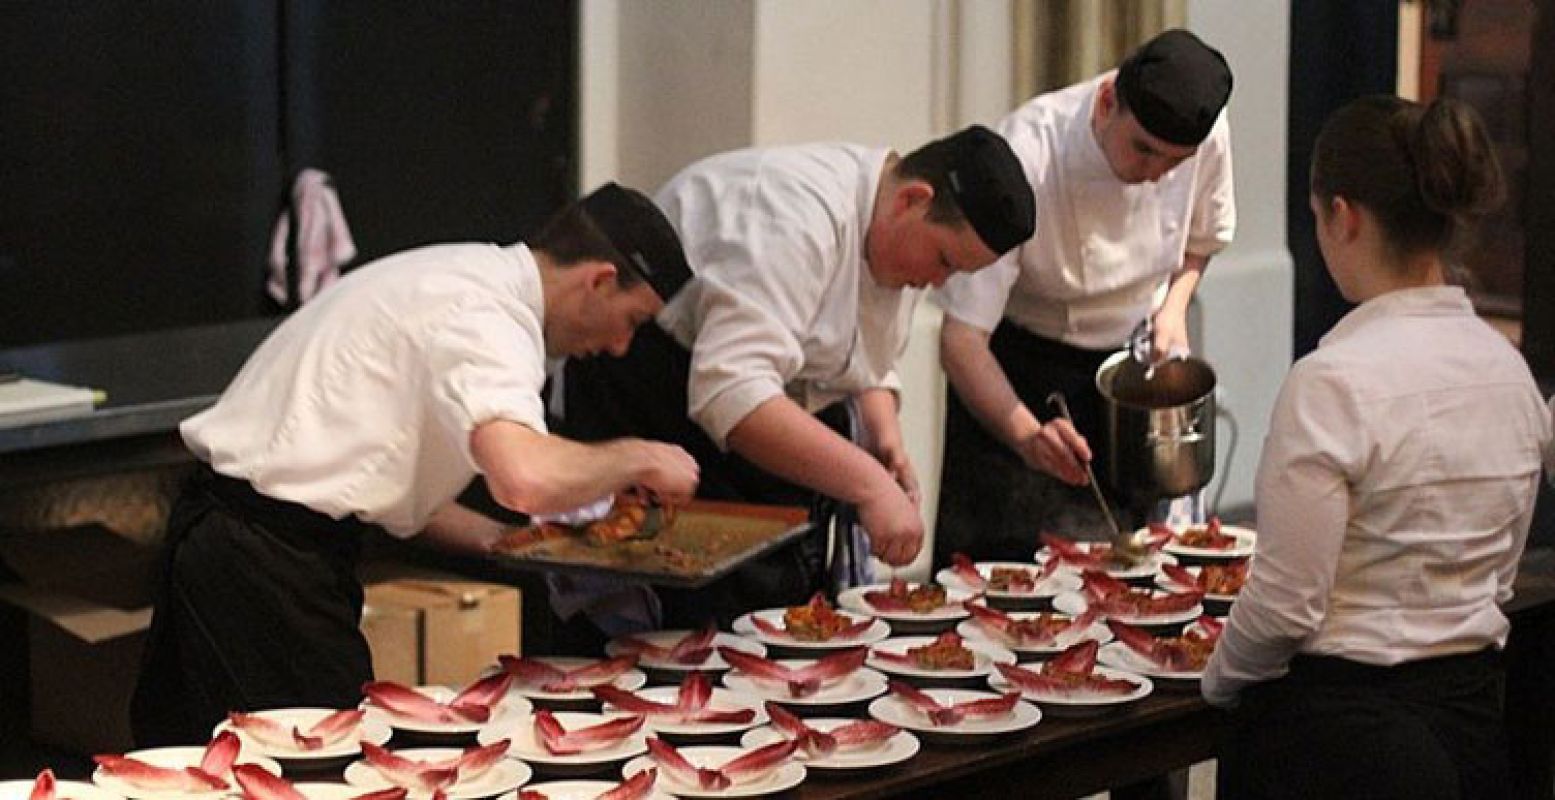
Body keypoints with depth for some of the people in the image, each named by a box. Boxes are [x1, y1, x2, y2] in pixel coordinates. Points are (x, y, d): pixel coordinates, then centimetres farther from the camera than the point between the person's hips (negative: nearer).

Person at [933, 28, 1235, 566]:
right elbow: (961, 338, -32)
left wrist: (1174, 305, -9)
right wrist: (1027, 435, -46)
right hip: (1018, 365, -4)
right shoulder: (1028, 154, -31)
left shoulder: (1206, 137, -17)